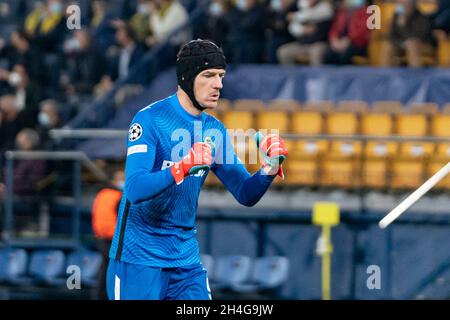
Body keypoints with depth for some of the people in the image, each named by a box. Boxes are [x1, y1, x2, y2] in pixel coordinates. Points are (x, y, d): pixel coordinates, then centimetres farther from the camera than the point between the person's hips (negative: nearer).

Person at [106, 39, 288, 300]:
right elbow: (134, 189, -23)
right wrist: (183, 168, -37)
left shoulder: (215, 131, 8)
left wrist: (270, 169, -11)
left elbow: (245, 195, 8)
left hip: (186, 258, 6)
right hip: (139, 258, -6)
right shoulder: (150, 119, -12)